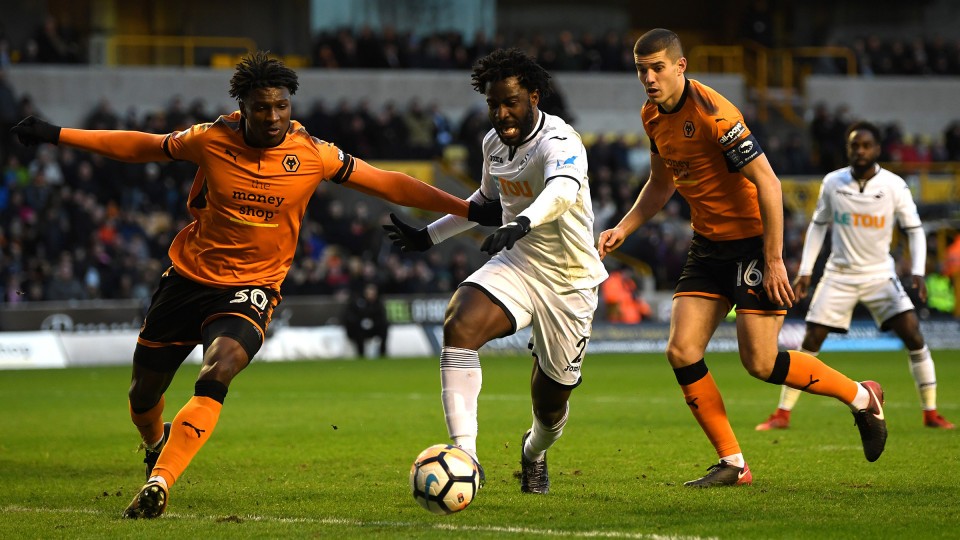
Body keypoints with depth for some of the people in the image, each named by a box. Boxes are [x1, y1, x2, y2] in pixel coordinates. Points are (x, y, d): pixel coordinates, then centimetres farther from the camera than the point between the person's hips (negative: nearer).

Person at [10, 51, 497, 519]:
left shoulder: (313, 155, -10)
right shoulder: (211, 140, -8)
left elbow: (392, 186, -3)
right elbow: (142, 147, 7)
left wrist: (467, 208, -6)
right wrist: (56, 135, 9)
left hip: (251, 288, -2)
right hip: (188, 276, 2)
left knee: (215, 378, -30)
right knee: (144, 392, 14)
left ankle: (158, 484, -30)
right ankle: (157, 444, 50)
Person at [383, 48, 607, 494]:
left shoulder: (559, 142, -22)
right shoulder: (493, 143, 2)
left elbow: (562, 191, -46)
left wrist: (521, 224, -65)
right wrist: (428, 236, 22)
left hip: (569, 282, -5)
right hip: (515, 264, 5)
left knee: (550, 403, 7)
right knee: (459, 326, -28)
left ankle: (534, 452, 47)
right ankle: (464, 456, -32)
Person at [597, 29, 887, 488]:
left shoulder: (714, 114, -23)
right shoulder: (653, 116, 4)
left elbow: (767, 183, -23)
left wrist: (773, 261, -22)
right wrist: (623, 229, 6)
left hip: (753, 239, -8)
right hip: (708, 245, 8)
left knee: (760, 362, -10)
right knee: (682, 351, -6)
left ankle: (861, 398, 13)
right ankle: (732, 464, 4)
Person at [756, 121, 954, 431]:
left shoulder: (894, 186, -10)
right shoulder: (832, 183, -5)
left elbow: (914, 230, -2)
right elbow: (818, 225, 8)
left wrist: (917, 273, -14)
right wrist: (805, 271, 4)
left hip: (880, 275, -1)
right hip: (839, 275, 1)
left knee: (914, 338, -14)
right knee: (810, 344, -3)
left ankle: (931, 413, -4)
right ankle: (782, 414, 6)